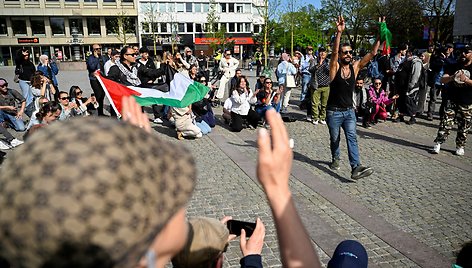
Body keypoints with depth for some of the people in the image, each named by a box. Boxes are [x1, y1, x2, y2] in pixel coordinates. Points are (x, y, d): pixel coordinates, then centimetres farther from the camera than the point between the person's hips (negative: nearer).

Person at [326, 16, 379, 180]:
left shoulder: (355, 67, 1)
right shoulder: (335, 67, -9)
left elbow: (372, 53, -4)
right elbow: (334, 51, -27)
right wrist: (339, 32, -40)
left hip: (349, 111, 2)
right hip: (334, 111, -2)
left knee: (352, 137, -11)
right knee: (335, 139, 13)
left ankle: (356, 168, -19)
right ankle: (335, 158, 38)